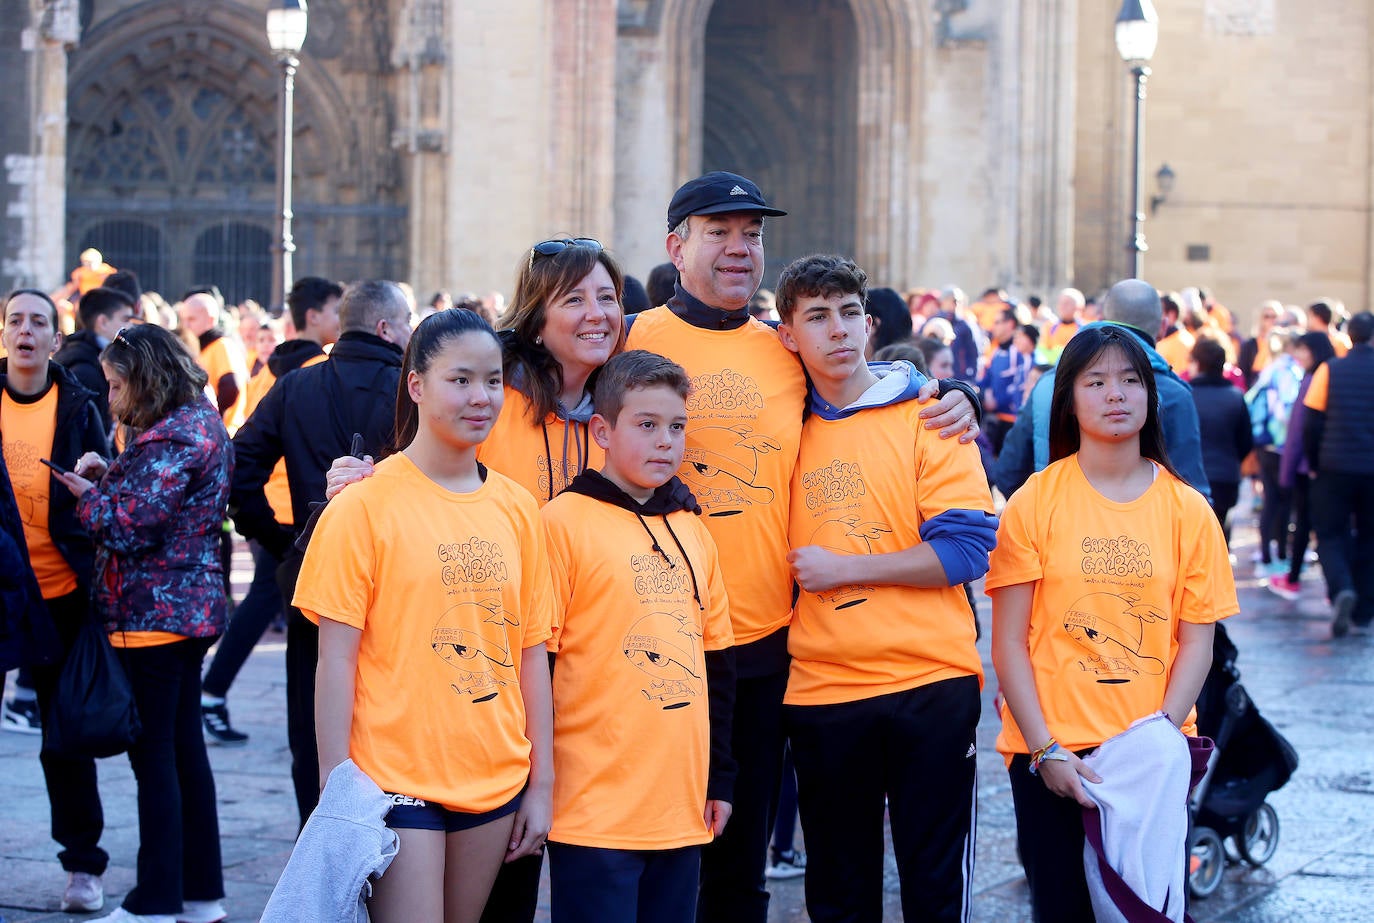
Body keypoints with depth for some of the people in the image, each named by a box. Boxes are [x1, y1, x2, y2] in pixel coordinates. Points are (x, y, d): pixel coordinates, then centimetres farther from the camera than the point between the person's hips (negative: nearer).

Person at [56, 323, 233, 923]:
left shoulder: (170, 439, -18)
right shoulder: (202, 422, 13)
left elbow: (134, 528, -21)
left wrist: (86, 494, -5)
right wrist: (107, 475, 2)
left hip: (153, 618, -10)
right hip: (191, 607, 10)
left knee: (153, 755, -4)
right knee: (185, 749, 14)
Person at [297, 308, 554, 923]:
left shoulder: (517, 509, 7)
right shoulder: (366, 507, -6)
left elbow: (531, 653, 10)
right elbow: (336, 658, -7)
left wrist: (541, 782, 9)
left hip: (494, 781, 5)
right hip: (398, 779, -4)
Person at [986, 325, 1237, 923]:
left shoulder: (1188, 510, 4)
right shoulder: (1035, 503, -1)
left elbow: (1196, 643, 2)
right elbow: (1009, 642, -3)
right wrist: (1044, 750, -11)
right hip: (1049, 755, -1)